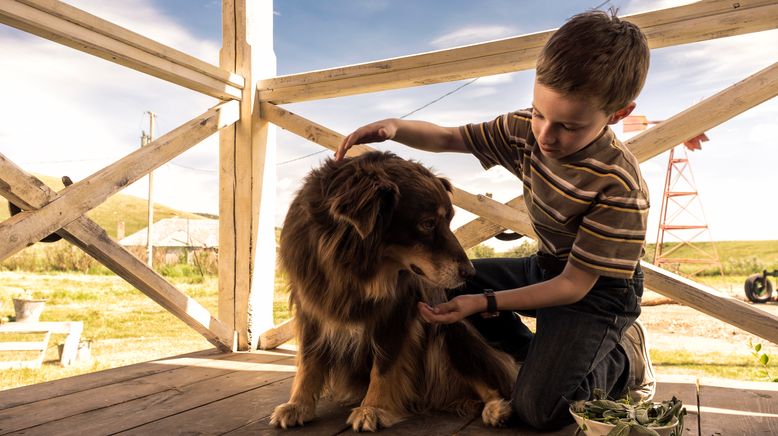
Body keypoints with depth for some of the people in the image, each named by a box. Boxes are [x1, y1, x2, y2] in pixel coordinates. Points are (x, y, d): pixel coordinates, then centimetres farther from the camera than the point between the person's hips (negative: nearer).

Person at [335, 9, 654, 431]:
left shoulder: (619, 188, -31)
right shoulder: (527, 130, -14)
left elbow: (574, 285, -27)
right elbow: (447, 137, -5)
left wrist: (483, 303, -33)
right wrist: (394, 126, -26)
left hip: (596, 289, -7)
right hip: (546, 266, 7)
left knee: (537, 407, -22)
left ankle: (623, 357, 8)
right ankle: (540, 353, 9)